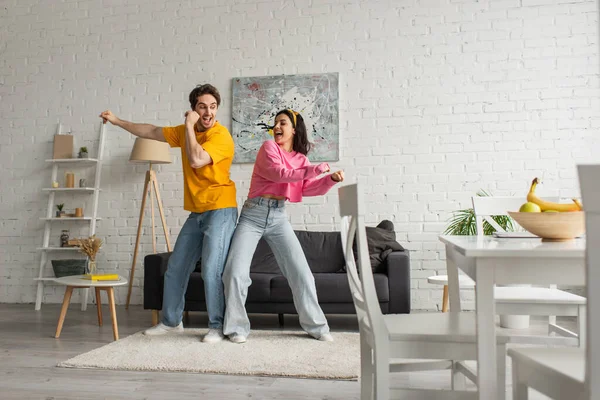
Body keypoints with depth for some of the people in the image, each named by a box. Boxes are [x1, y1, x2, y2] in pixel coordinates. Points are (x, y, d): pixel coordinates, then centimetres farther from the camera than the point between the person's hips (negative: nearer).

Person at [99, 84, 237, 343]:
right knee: (175, 268, 12)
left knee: (211, 269, -16)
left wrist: (189, 126, -18)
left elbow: (196, 160, -29)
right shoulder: (185, 132, 9)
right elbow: (151, 132, 21)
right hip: (196, 213, 8)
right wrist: (117, 121, 26)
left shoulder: (221, 136, -14)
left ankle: (217, 326, 0)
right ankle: (171, 321, 28)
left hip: (220, 210, -8)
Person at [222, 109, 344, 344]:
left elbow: (309, 189, 3)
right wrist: (315, 169, -20)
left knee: (301, 272, 0)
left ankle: (316, 325, 13)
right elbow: (279, 174, -19)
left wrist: (331, 179, -13)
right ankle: (236, 327, 9)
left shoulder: (300, 159, 12)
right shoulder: (269, 148, -3)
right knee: (236, 272, -8)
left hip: (278, 217, 4)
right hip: (253, 215, -3)